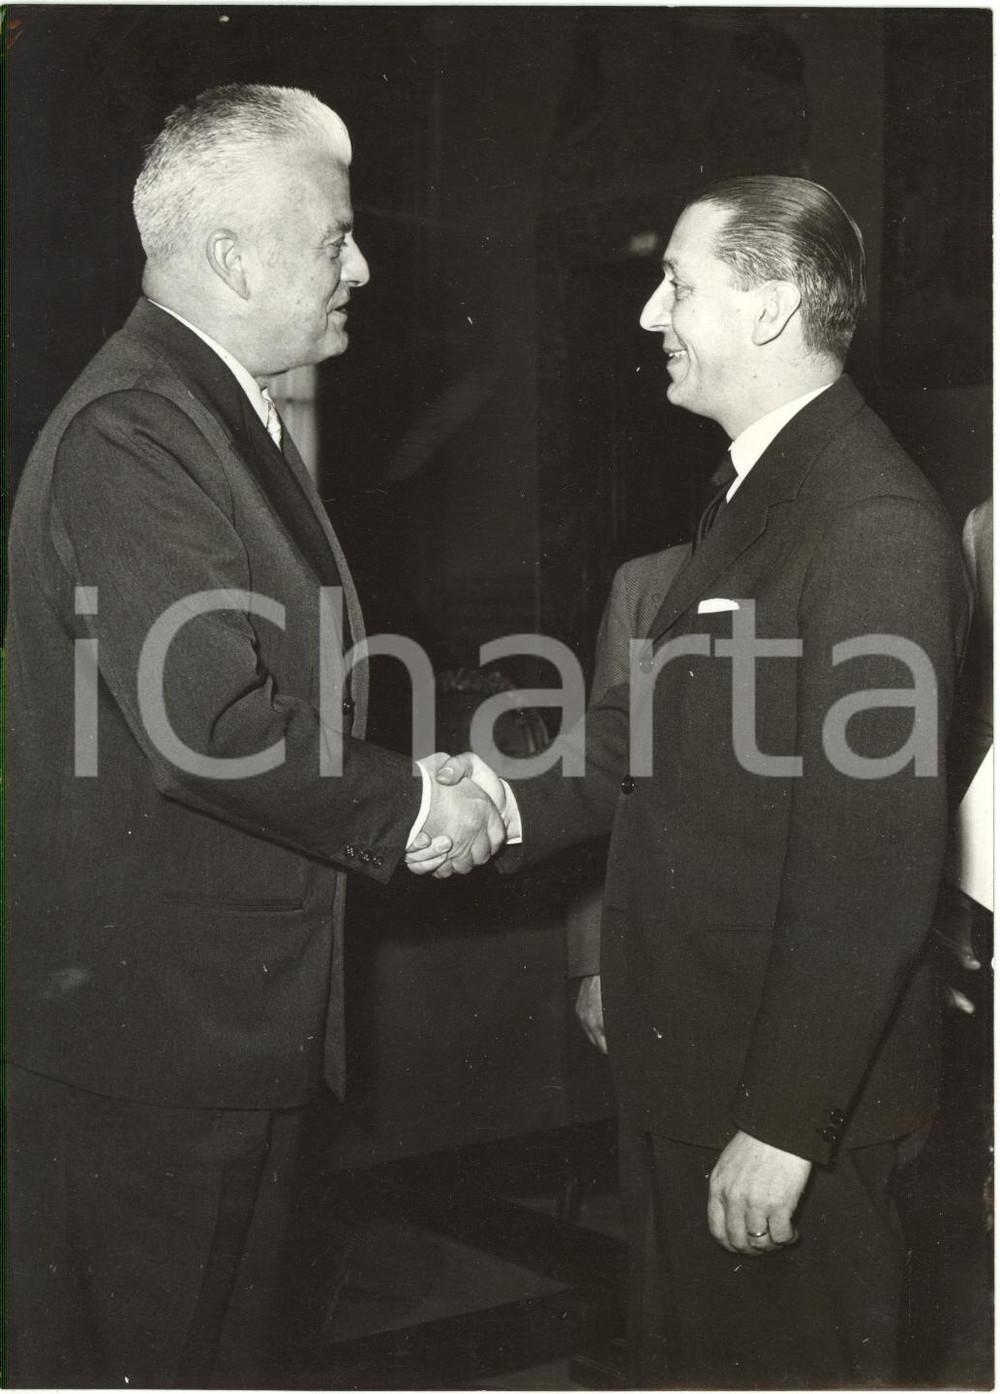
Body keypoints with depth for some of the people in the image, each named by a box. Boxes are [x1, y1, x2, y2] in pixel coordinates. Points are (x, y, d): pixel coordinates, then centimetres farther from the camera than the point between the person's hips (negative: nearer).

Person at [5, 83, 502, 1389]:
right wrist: (407, 807, -14)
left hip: (231, 1004, 10)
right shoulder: (127, 435, -21)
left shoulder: (230, 414, 13)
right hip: (147, 1022, -10)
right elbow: (210, 727, -27)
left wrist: (405, 786, 5)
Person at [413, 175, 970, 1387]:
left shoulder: (873, 525, -22)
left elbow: (868, 865, -25)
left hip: (790, 1088, -9)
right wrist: (517, 800, -6)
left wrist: (784, 1122, -22)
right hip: (686, 1054, 9)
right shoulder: (755, 490, 10)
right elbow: (656, 721, 11)